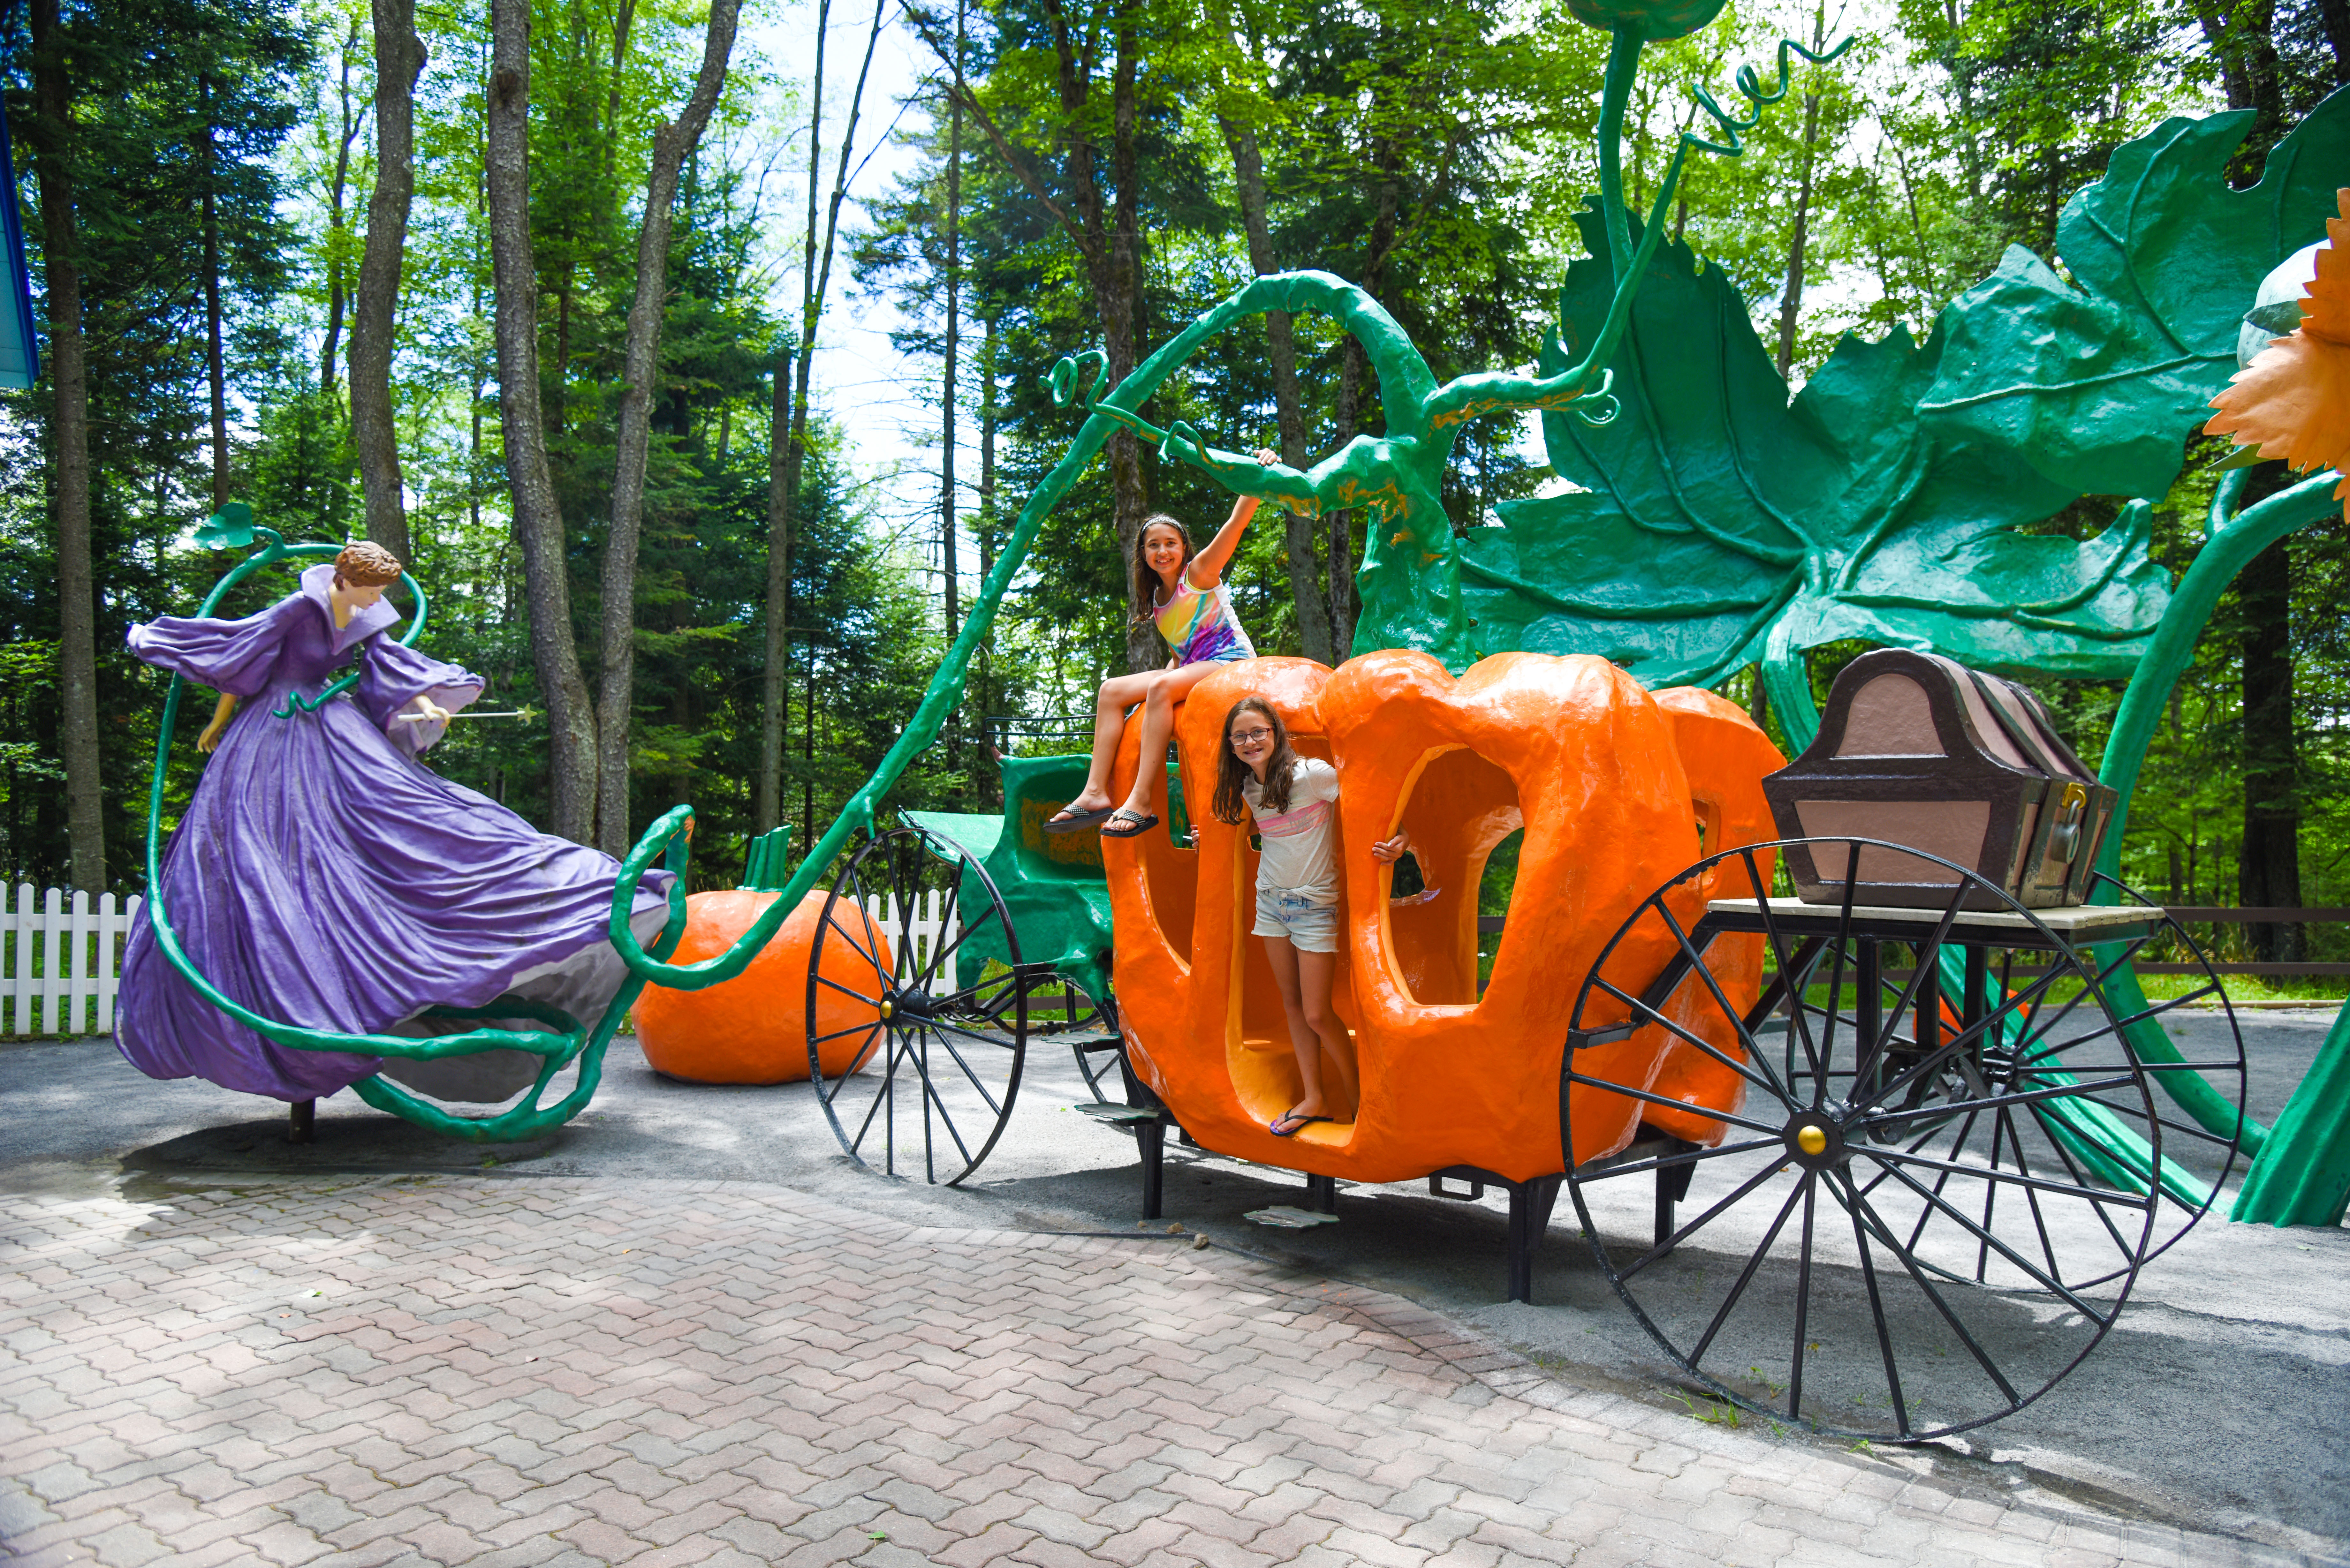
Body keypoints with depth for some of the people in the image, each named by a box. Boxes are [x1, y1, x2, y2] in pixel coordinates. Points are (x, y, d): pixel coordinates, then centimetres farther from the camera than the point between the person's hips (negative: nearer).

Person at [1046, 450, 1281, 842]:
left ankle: (1141, 802, -40)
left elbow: (1237, 521, -13)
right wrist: (1171, 671, 4)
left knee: (1161, 687, -34)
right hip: (1189, 670, 8)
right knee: (1112, 690, -9)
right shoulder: (1157, 600, 18)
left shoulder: (1199, 573, -1)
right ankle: (1096, 794, -21)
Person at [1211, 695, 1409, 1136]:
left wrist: (1400, 839, -32)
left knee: (1317, 1014, -5)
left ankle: (1361, 1099, 14)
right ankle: (1314, 1098, 21)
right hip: (1270, 901, 6)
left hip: (1314, 904, -6)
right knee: (1292, 1005, 10)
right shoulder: (1248, 789, 3)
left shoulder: (1313, 774, -17)